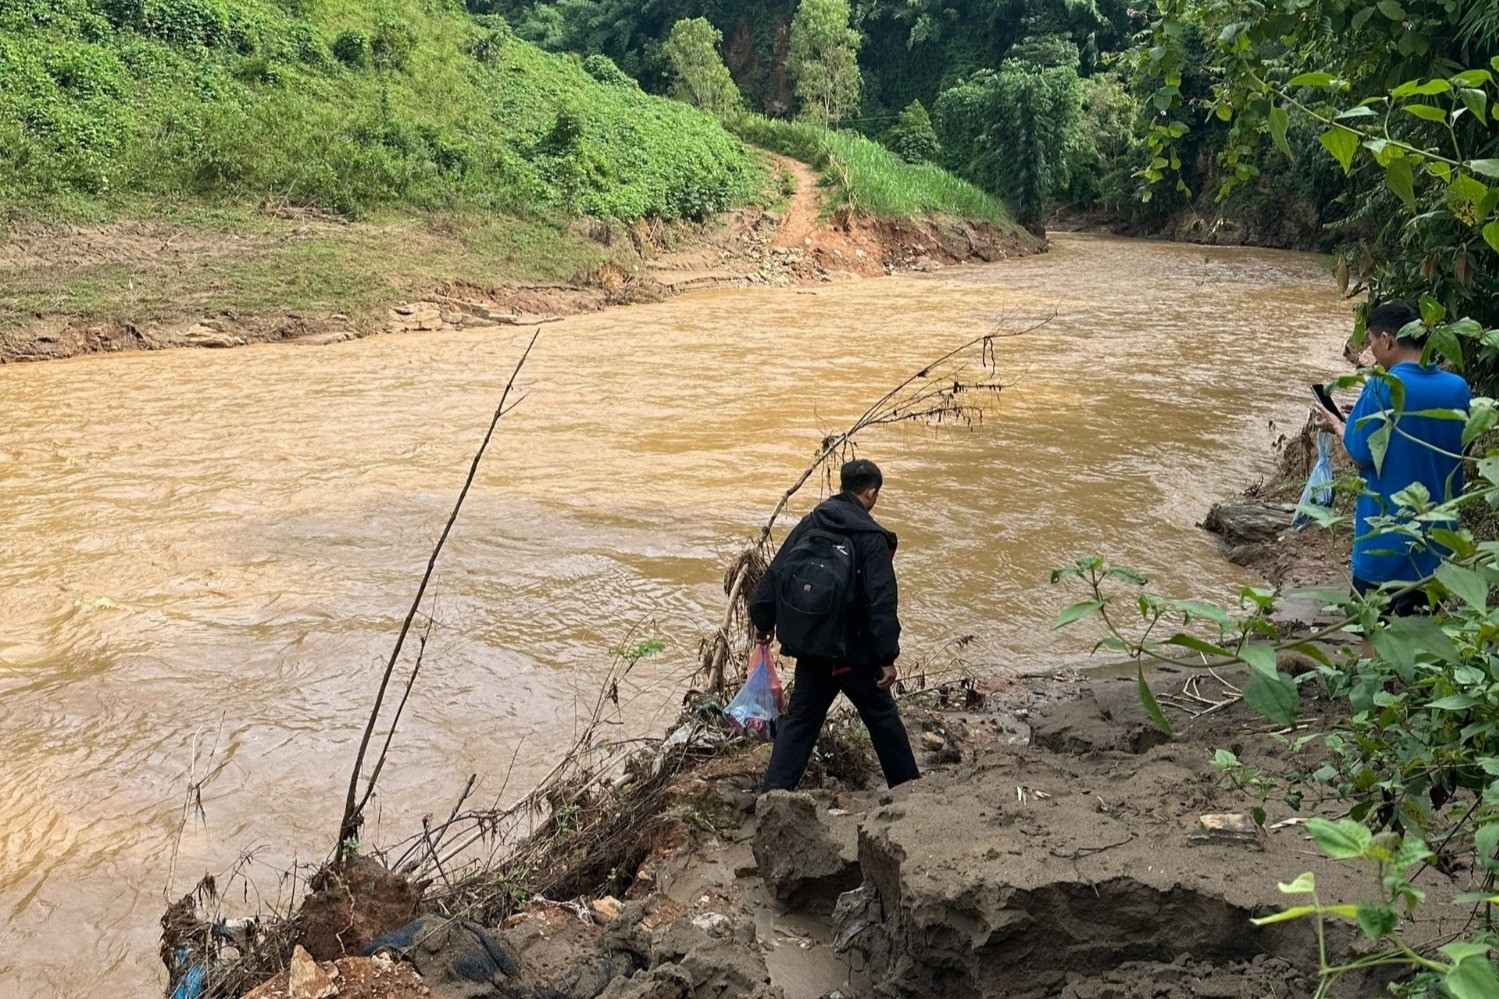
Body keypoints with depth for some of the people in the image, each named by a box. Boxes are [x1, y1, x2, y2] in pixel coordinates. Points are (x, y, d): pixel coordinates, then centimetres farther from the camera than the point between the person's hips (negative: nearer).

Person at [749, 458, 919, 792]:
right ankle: (908, 788, 24)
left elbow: (776, 573, 4)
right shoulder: (871, 536, -12)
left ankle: (773, 791, 7)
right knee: (883, 717, 13)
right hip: (855, 652, -4)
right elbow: (881, 601, -18)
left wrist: (762, 620, 15)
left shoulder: (811, 523, 2)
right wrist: (887, 657, -16)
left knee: (801, 718, 13)